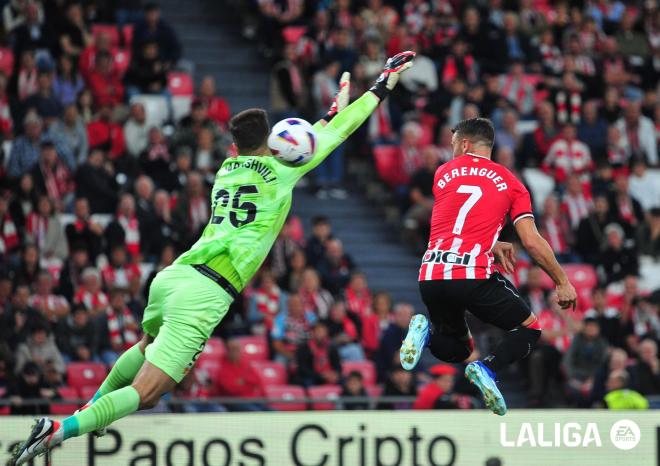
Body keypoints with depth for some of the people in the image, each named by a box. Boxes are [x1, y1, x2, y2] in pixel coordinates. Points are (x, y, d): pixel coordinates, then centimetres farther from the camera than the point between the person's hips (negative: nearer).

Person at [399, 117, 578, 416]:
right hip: (475, 276, -4)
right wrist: (562, 283, 12)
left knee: (455, 349, 26)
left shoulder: (443, 173, 16)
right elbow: (532, 242, 3)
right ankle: (488, 368, -14)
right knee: (529, 330, 15)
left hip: (431, 276, 4)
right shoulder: (509, 183, 8)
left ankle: (426, 332, -8)